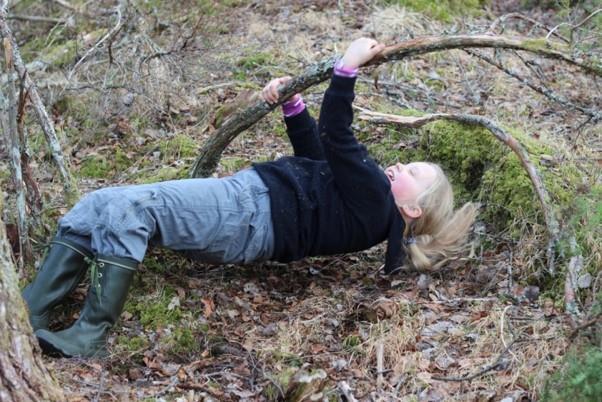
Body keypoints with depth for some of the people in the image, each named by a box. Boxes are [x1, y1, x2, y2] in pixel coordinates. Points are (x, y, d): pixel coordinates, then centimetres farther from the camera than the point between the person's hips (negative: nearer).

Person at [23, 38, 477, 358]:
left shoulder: (372, 205, -9)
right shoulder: (366, 193, 21)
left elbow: (336, 135, -16)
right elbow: (317, 150, 31)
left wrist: (348, 64, -15)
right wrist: (291, 102, 18)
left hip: (248, 215, -10)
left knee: (125, 209, -27)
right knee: (98, 207, -3)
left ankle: (90, 335, -23)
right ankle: (27, 313, -8)